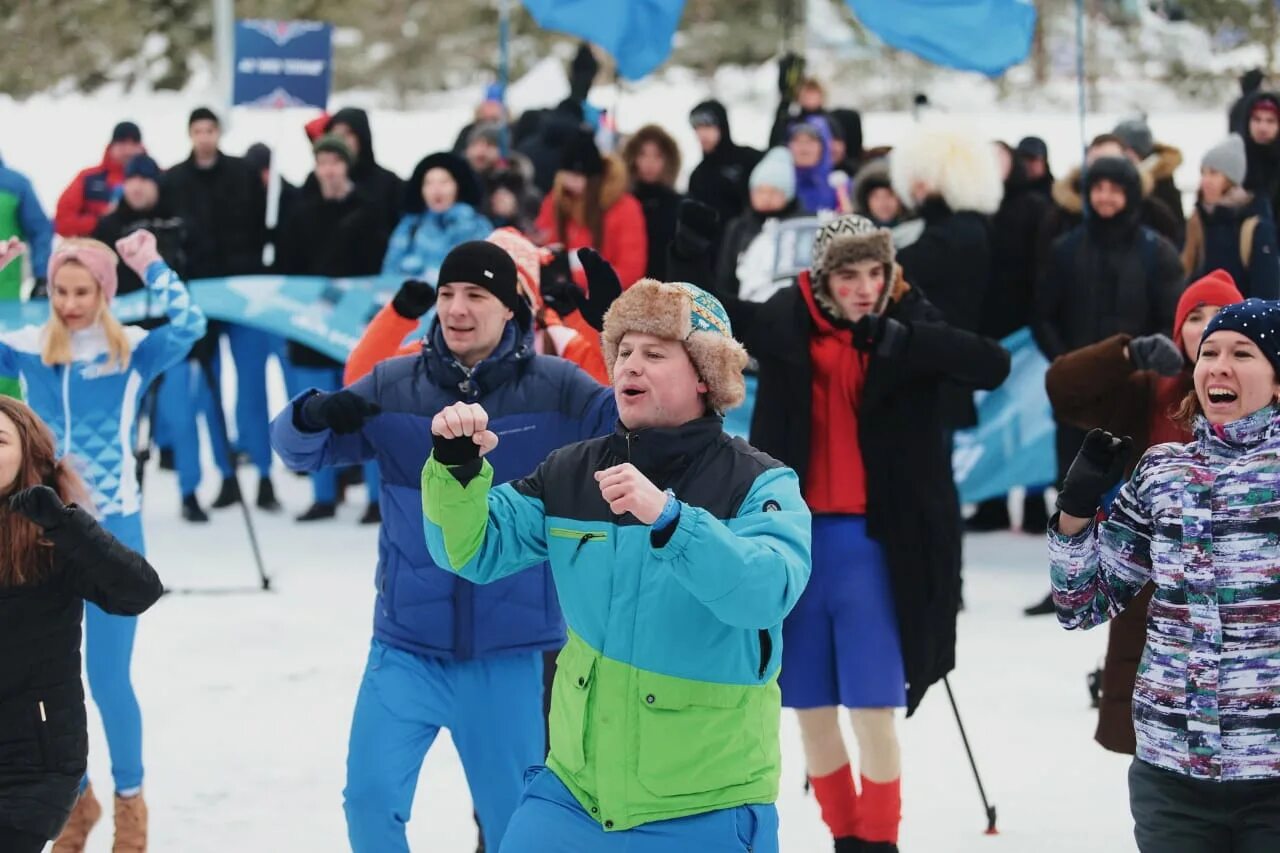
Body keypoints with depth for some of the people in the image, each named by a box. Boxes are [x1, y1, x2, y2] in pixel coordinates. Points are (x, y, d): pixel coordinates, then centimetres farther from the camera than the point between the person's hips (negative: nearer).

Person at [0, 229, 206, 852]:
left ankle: (129, 800, 21)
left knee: (108, 678, -1)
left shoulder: (133, 351, -6)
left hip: (113, 530, -3)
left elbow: (188, 327, -23)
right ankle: (76, 798, 30)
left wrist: (151, 267, -23)